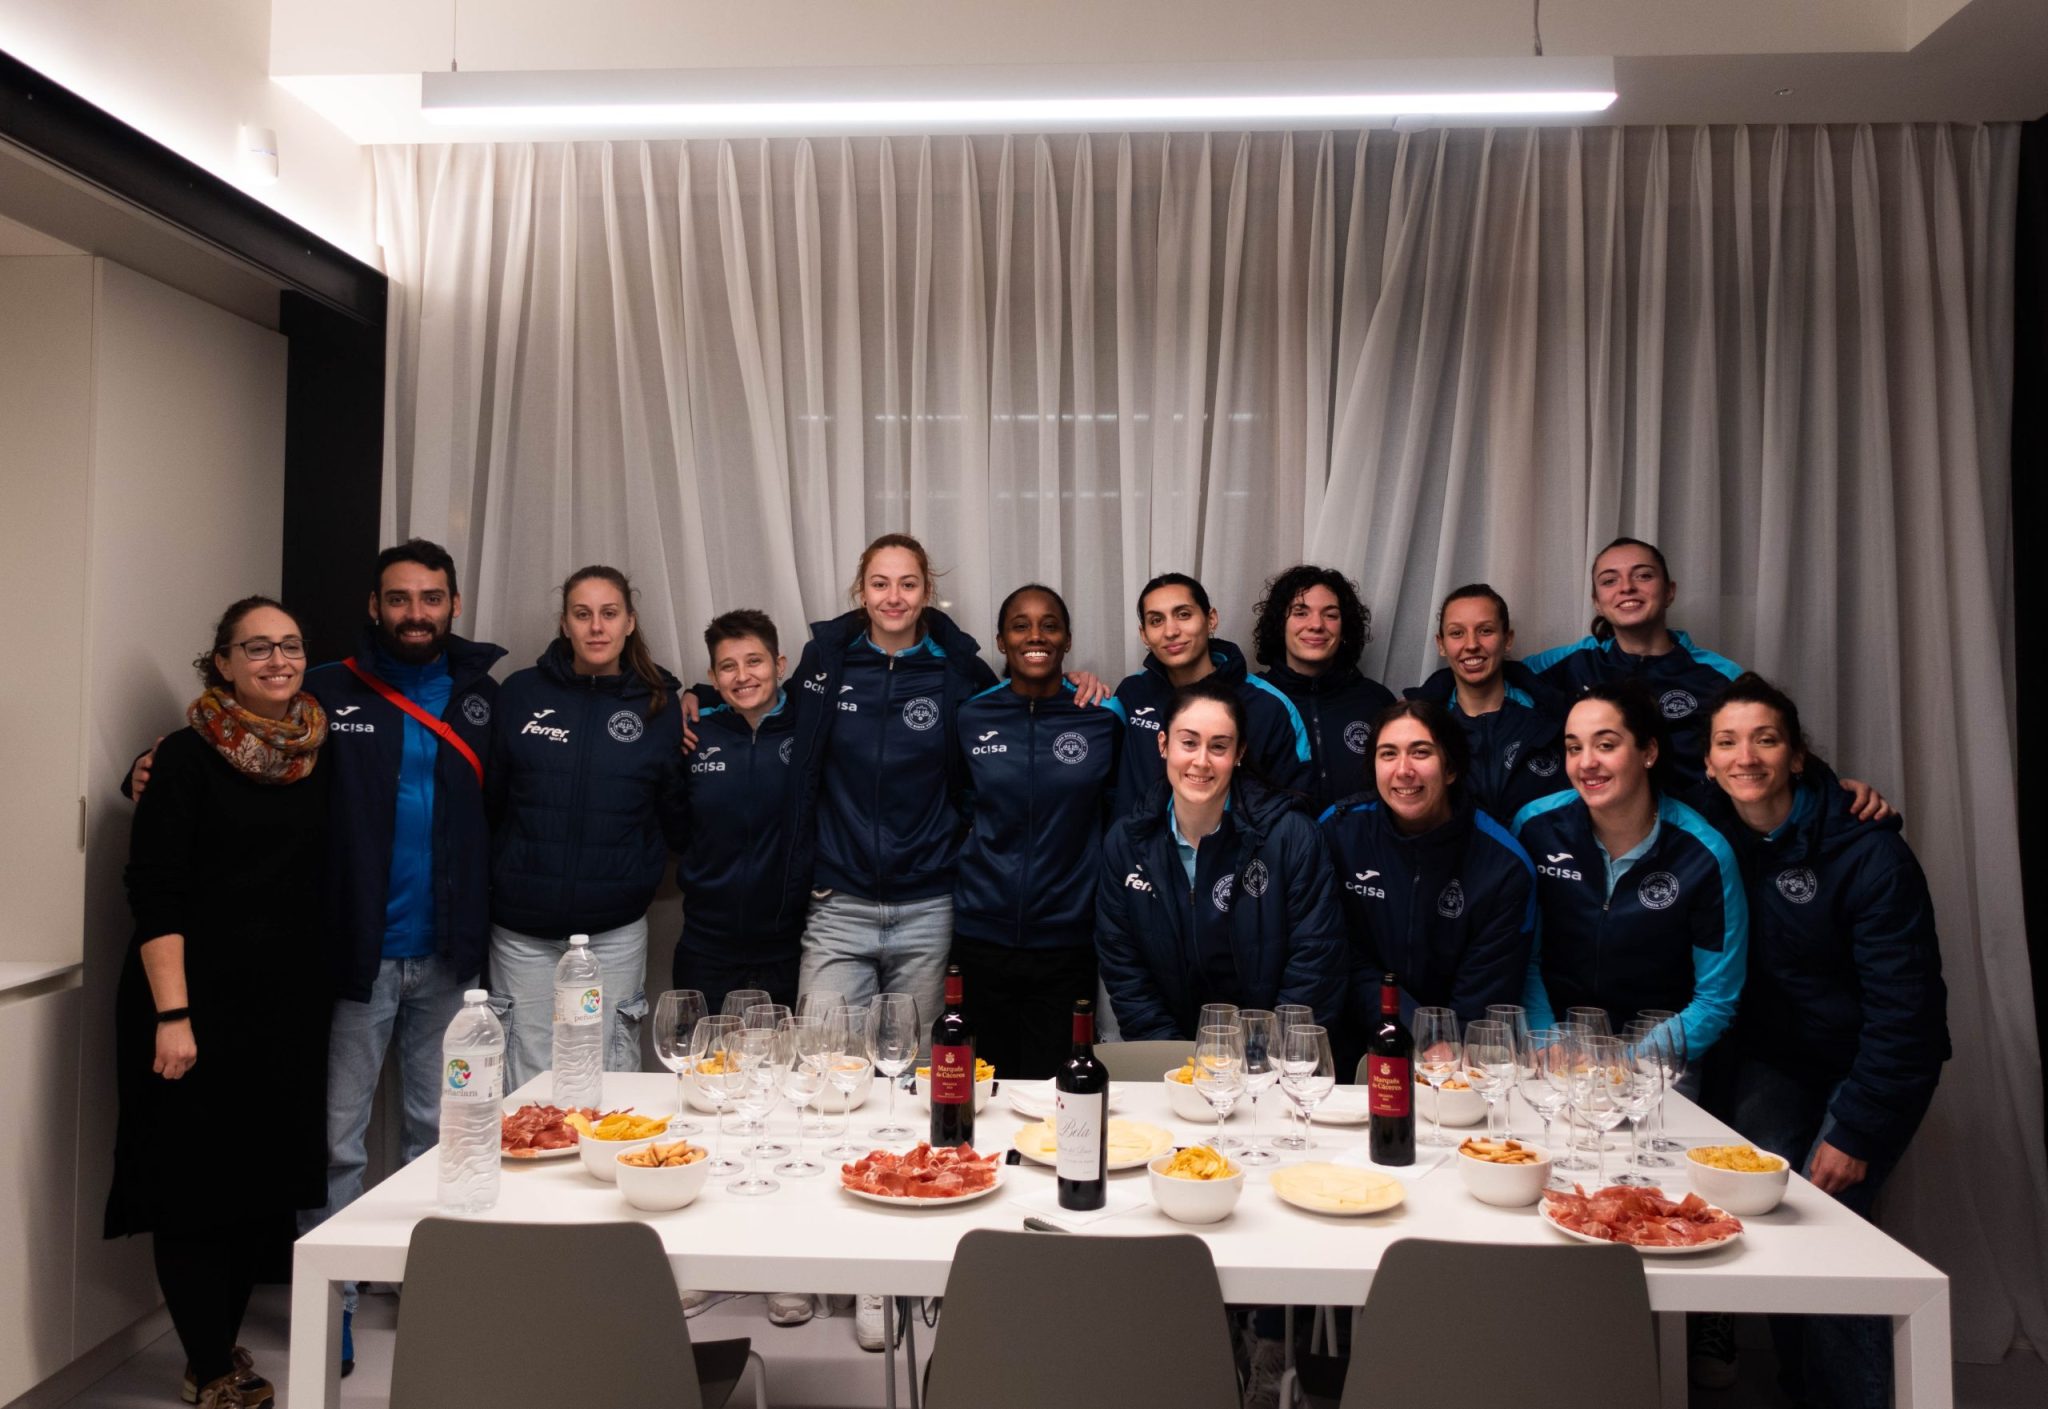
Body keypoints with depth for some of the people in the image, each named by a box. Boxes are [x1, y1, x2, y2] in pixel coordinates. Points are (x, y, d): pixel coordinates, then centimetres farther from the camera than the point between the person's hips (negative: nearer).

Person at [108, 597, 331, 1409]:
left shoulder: (320, 756, 7)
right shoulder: (188, 757, -7)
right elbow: (153, 893, -11)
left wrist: (324, 988, 9)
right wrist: (171, 1014, -17)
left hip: (291, 1003, 5)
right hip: (201, 1000, -5)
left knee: (270, 1175, 11)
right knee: (197, 1182, 2)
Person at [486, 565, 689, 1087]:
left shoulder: (658, 705, 2)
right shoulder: (521, 692, 2)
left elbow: (675, 815, 7)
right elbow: (486, 798, 4)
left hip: (615, 928, 0)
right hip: (523, 928, 1)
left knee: (609, 1077, 5)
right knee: (528, 1083, 7)